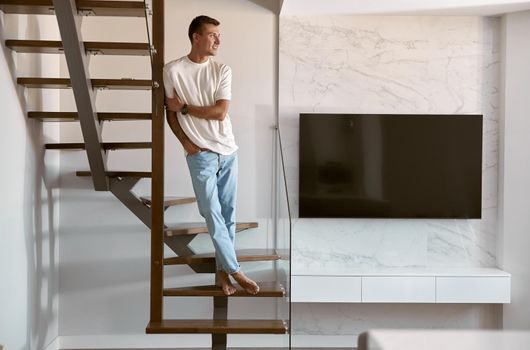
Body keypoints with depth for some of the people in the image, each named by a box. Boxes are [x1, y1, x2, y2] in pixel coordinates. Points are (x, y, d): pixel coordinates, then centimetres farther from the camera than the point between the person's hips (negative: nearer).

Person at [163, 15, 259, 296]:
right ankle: (234, 270, 6)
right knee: (213, 214, -3)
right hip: (201, 155, -3)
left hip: (228, 151, 3)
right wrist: (185, 142, -10)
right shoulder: (173, 70, -5)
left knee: (227, 213, 6)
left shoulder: (222, 71, 1)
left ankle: (222, 270, 17)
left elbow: (220, 112, -9)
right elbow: (170, 113, 1)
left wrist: (184, 107, -10)